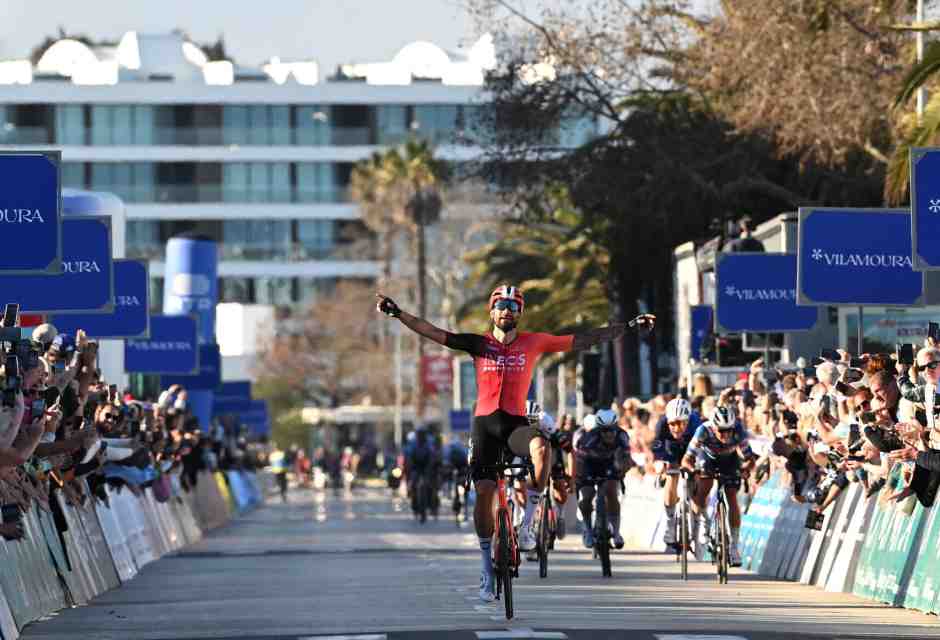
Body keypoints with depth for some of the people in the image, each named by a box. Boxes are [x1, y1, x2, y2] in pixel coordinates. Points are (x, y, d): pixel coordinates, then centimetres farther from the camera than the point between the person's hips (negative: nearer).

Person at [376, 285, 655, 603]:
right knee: (484, 491, -6)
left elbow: (582, 340, 5)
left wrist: (629, 326, 3)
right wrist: (398, 314, -14)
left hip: (517, 421, 0)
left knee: (541, 448, -34)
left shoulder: (533, 343, 3)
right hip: (485, 422, 1)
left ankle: (526, 524, -18)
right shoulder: (479, 344, 3)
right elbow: (436, 334, -3)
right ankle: (487, 570, 7)